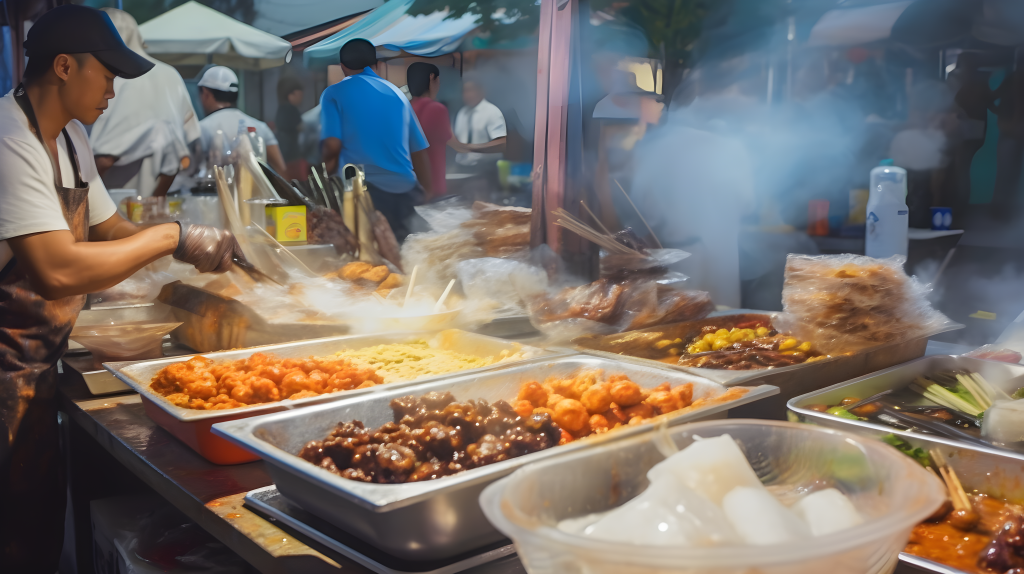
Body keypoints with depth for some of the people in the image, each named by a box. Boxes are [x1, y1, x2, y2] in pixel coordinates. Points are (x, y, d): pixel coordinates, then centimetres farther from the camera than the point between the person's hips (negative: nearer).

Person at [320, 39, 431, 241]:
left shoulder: (334, 94, 4)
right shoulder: (397, 93, 17)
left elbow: (332, 146, -10)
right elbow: (419, 151, 15)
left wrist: (328, 174, 10)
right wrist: (425, 196, 22)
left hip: (363, 191, -4)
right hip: (406, 193, 4)